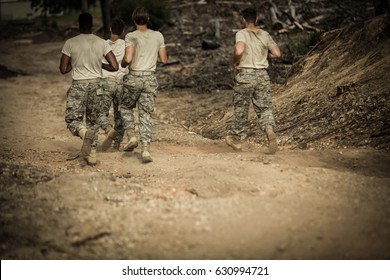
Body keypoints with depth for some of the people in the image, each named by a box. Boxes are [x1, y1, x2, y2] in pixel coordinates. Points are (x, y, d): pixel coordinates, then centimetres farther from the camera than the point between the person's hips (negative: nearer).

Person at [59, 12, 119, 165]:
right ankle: (92, 154, 13)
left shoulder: (70, 43, -5)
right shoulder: (102, 43, -1)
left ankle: (85, 133, -27)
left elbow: (63, 69, -3)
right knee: (93, 120, 14)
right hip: (95, 84, 3)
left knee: (72, 119, 6)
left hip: (78, 85, -2)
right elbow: (115, 66, -5)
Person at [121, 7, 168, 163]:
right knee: (146, 114, 6)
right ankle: (146, 149, -4)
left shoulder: (131, 36, -7)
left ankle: (131, 136, 5)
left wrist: (122, 64, 4)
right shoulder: (158, 36, 5)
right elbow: (164, 60, 7)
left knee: (126, 107, 21)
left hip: (133, 78, -3)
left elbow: (128, 59, -17)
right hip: (150, 79, 3)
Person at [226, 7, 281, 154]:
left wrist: (234, 62, -8)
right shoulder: (264, 35, 5)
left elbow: (239, 50, -27)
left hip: (245, 74, -3)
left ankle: (236, 139, 27)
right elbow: (277, 53, 3)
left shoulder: (242, 33, -9)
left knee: (241, 108, 12)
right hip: (262, 75, 3)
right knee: (264, 107, 5)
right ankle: (270, 130, -23)